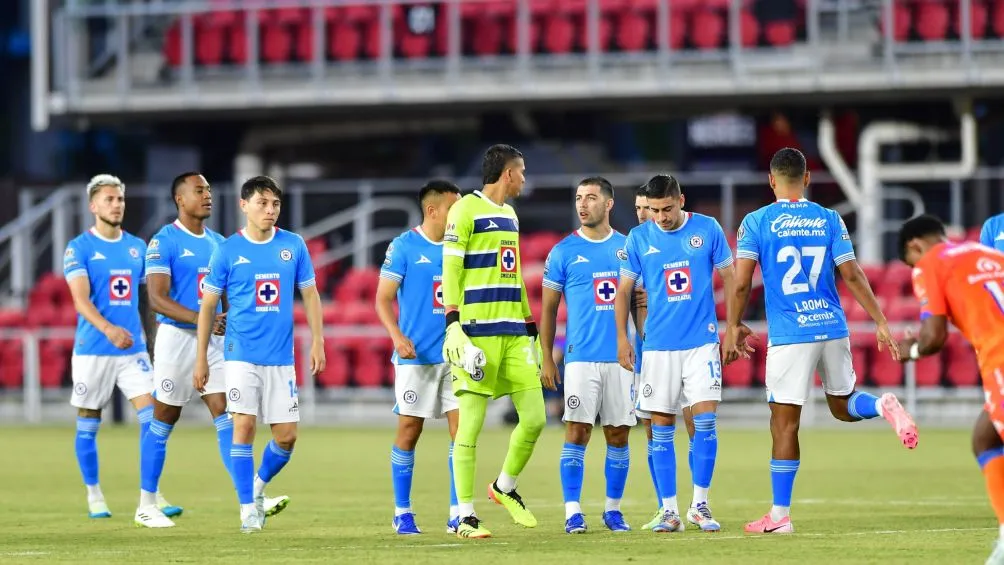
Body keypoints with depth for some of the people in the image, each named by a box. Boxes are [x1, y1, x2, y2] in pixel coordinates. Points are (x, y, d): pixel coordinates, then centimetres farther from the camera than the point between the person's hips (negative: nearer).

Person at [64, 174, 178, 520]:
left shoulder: (137, 247, 10)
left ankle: (152, 495, -7)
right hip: (92, 349, -3)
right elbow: (81, 299, -17)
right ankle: (94, 495, 18)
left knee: (151, 416, -9)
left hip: (133, 348, 3)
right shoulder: (79, 248, -5)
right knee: (88, 425, 5)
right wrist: (108, 329, -33)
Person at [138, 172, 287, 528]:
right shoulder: (164, 242, -9)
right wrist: (199, 318, -28)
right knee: (163, 423, 3)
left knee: (226, 416, -6)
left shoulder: (218, 243, 13)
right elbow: (157, 298, -17)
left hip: (215, 340, 5)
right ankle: (146, 506, 14)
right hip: (177, 337, -5)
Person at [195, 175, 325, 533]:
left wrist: (317, 341, 1)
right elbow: (208, 306, 4)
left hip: (281, 356, 2)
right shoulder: (228, 251, -1)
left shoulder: (293, 246, 4)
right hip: (241, 354, -2)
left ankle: (259, 485, 28)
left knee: (287, 434, 1)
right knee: (244, 426, -11)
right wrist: (201, 359, 2)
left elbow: (310, 295, 12)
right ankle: (248, 508, -2)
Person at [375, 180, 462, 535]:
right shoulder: (404, 247, -4)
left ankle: (457, 514, 2)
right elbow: (384, 299, -6)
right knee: (409, 430, 0)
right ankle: (402, 513, 11)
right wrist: (398, 336, -21)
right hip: (416, 356, -4)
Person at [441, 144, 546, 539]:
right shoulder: (466, 209, -5)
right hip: (478, 331, -8)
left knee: (534, 417, 2)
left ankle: (505, 488, 25)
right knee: (470, 425, -6)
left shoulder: (510, 215, 19)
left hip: (514, 332, 8)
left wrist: (529, 325, 23)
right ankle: (465, 518, -3)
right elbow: (450, 270, -10)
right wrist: (453, 325, -16)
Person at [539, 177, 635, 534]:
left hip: (621, 357, 2)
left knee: (618, 435, 4)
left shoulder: (628, 247, 9)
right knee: (577, 433, -7)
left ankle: (613, 510, 14)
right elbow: (548, 309, 6)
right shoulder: (563, 252, 3)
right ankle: (573, 512, -5)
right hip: (581, 357, -2)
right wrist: (546, 359, 1)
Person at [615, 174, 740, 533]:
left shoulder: (708, 230, 0)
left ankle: (700, 504, 2)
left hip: (702, 341, -1)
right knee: (662, 429, 1)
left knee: (705, 419, -9)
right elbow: (624, 290, 8)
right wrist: (622, 338, 1)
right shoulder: (638, 239, 2)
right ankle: (669, 511, 6)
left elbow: (729, 278, 7)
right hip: (658, 345, 1)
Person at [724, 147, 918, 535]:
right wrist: (881, 322, 6)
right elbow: (852, 276, 2)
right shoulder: (829, 220, 6)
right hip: (833, 328, 4)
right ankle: (883, 406, -11)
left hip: (789, 335, -4)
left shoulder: (756, 223, -2)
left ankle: (779, 515, 1)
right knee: (843, 406, 22)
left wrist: (732, 328, 6)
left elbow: (741, 283, -6)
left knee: (784, 424, -1)